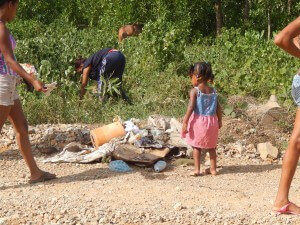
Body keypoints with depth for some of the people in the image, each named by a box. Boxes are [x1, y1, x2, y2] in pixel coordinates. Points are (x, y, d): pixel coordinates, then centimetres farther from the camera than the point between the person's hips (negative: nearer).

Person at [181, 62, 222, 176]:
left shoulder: (194, 91, -12)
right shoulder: (213, 91, 3)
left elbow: (191, 108, -18)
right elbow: (218, 108, 6)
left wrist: (185, 122, -15)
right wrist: (219, 120, 18)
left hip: (198, 121, -4)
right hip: (211, 121, 5)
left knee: (196, 146, 9)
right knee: (211, 147, 17)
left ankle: (197, 169, 5)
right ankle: (213, 169, 23)